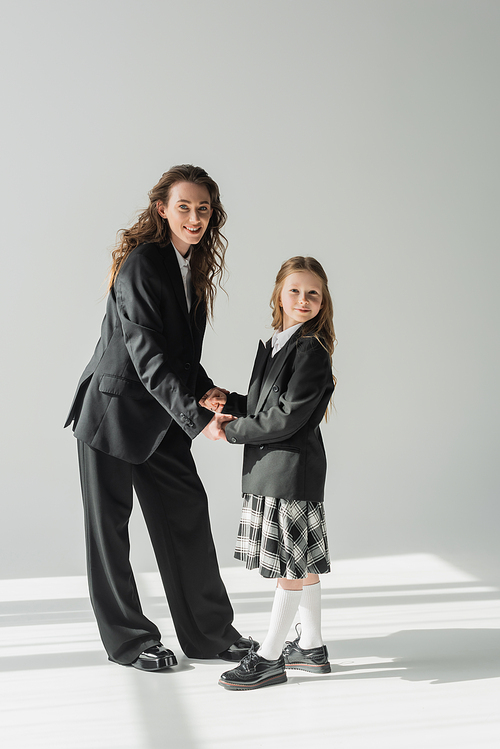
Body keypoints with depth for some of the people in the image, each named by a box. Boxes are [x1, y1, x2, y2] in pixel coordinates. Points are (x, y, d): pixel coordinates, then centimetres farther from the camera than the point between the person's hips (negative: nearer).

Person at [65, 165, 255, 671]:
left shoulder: (195, 267, 6)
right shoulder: (142, 264, -20)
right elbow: (146, 354, -26)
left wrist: (205, 388, -1)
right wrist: (195, 416, -29)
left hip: (161, 417, 8)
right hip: (115, 411, -8)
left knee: (187, 515, 9)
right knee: (108, 526, 5)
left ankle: (209, 633, 20)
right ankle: (127, 641, 18)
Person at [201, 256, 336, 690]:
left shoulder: (311, 350, -14)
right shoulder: (275, 345, 15)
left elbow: (286, 418, -19)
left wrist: (232, 431, -10)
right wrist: (229, 403, 2)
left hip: (291, 470, -9)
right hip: (272, 469, 9)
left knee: (290, 565, 0)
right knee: (301, 564, 16)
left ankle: (269, 658, 7)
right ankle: (312, 648, 27)